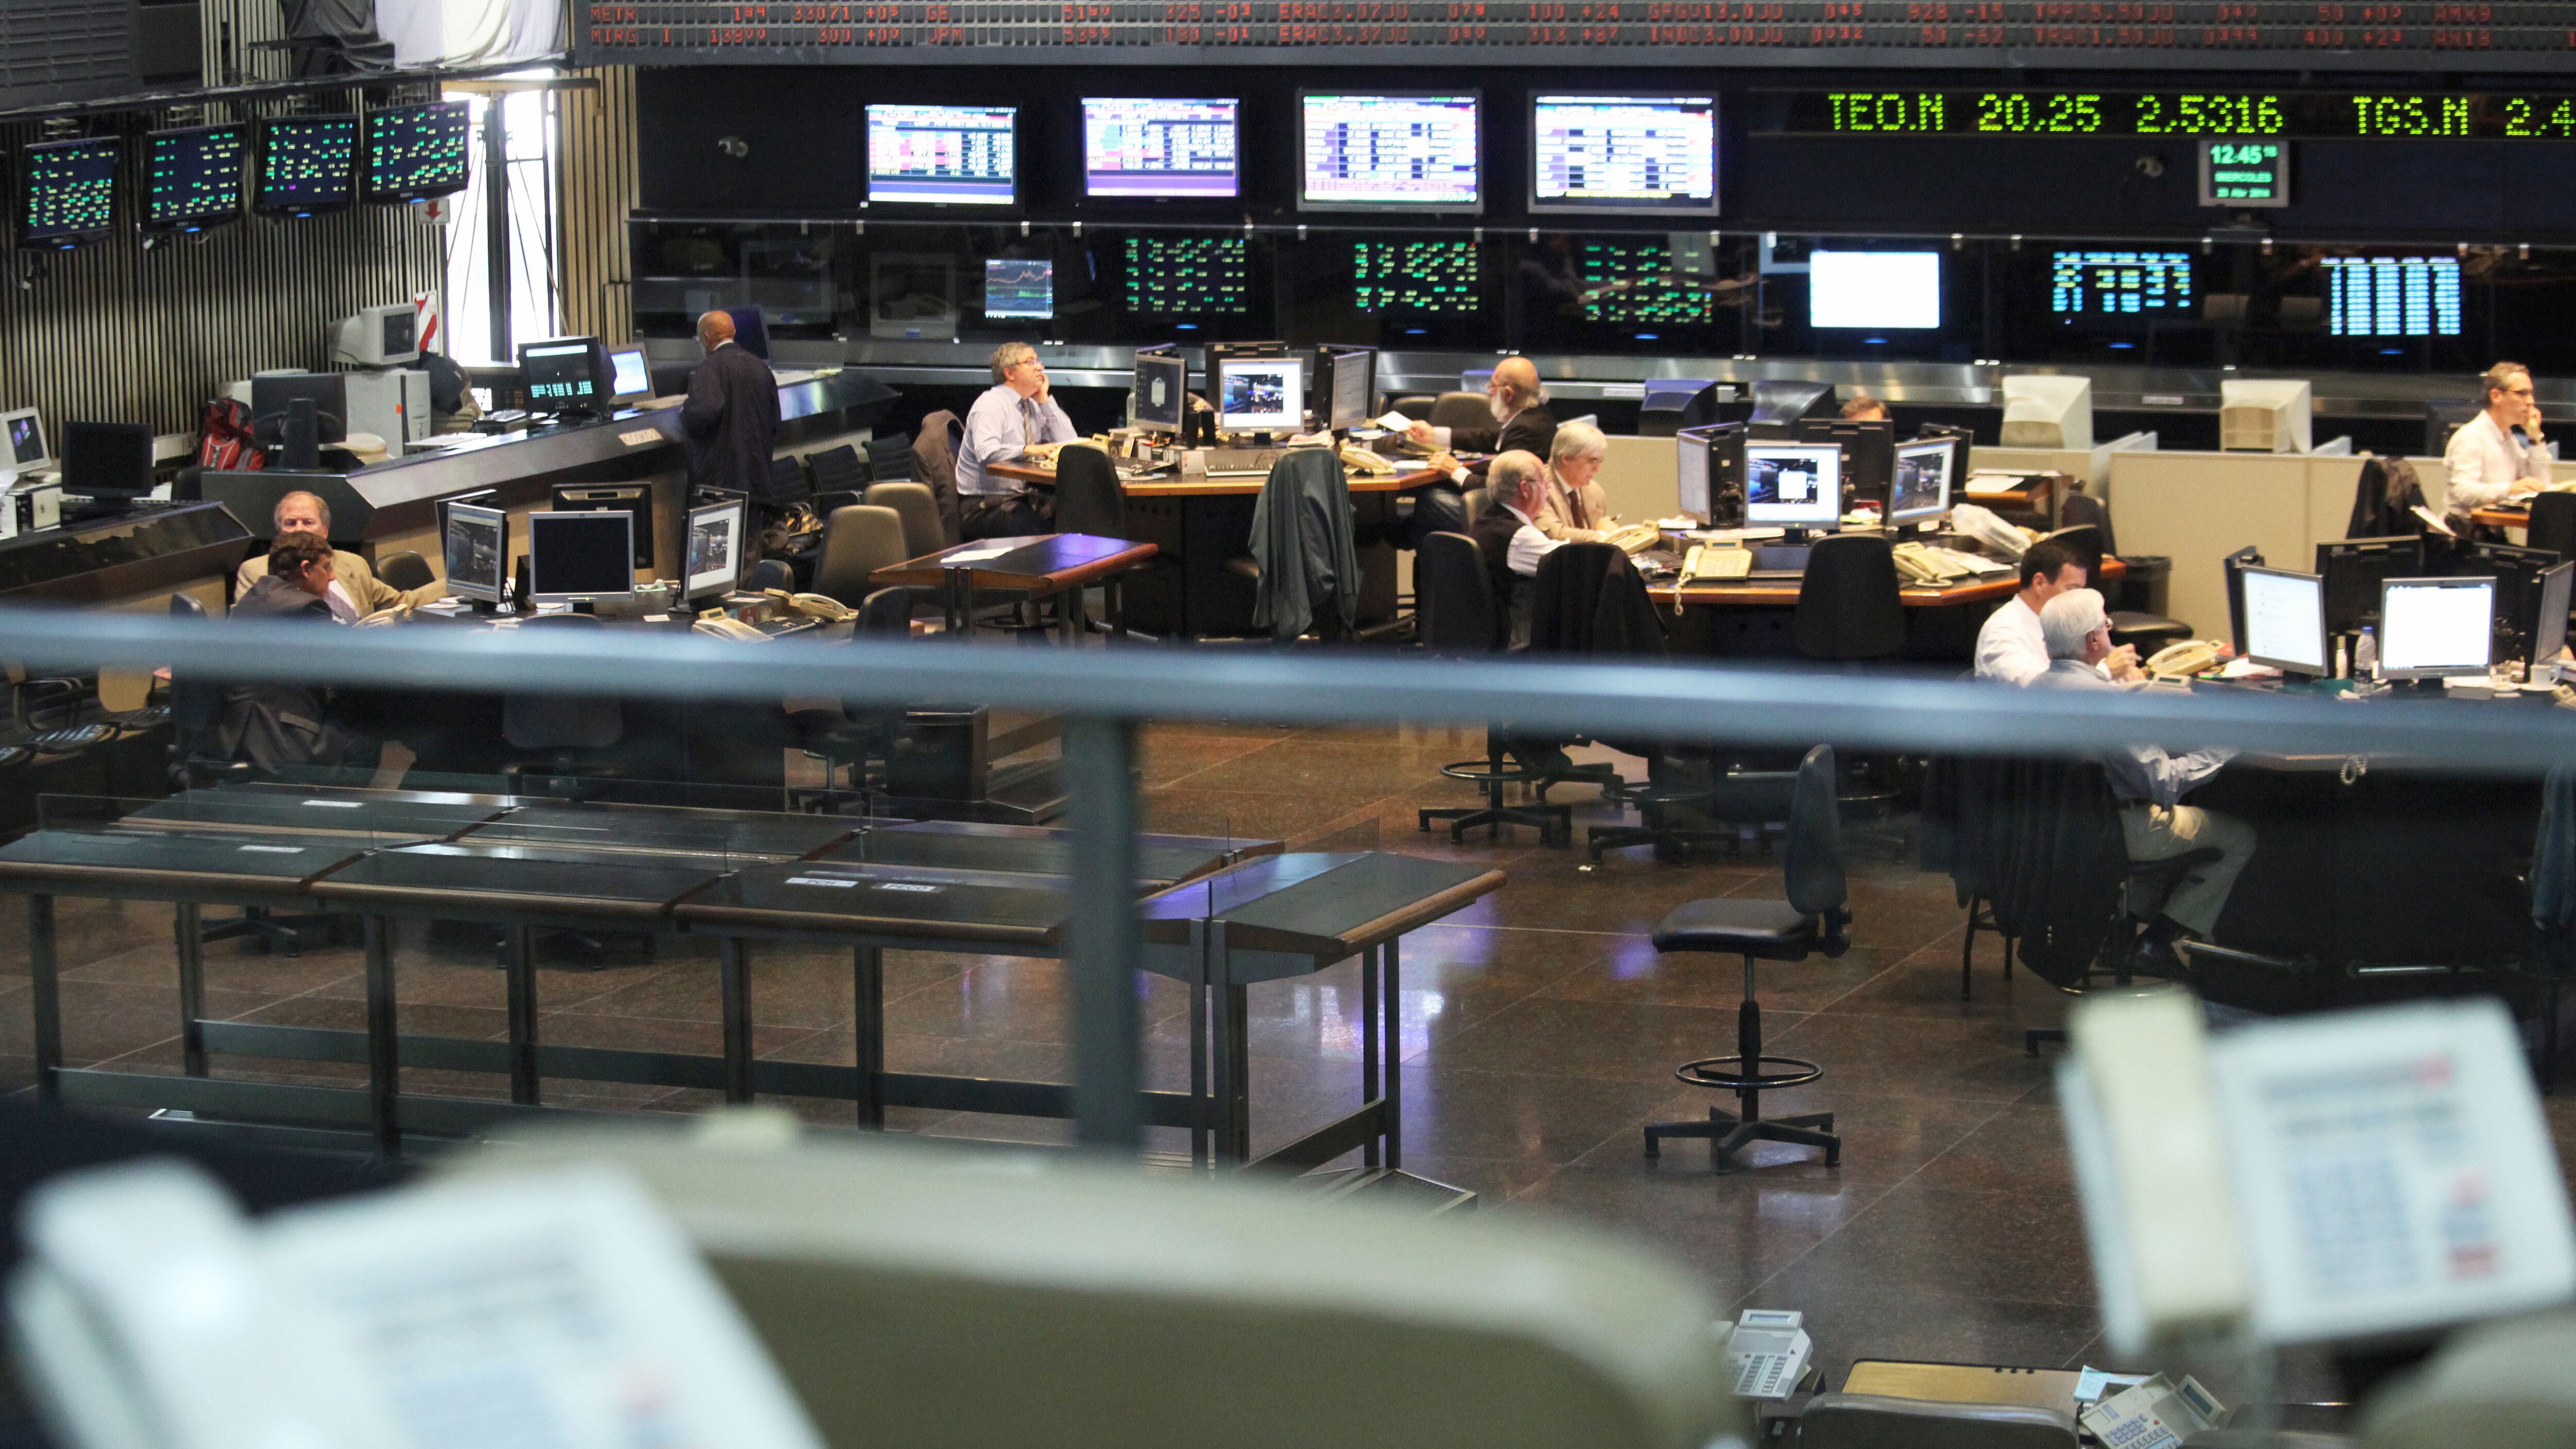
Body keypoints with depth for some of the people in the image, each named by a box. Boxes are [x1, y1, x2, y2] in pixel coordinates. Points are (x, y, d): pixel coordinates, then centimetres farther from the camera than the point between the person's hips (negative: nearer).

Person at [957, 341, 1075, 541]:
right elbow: (987, 453, -26)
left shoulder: (1034, 406, 14)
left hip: (1023, 499, 8)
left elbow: (1069, 443, 9)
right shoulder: (991, 404, -10)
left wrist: (1045, 402, 3)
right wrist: (1028, 450, -39)